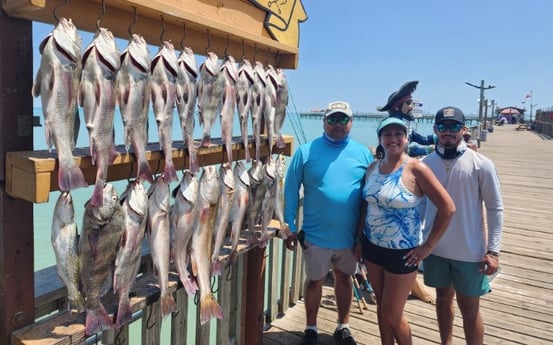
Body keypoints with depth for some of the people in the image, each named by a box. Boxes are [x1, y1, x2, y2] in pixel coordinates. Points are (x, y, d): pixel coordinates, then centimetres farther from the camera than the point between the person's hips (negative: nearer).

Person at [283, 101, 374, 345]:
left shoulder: (363, 153, 0)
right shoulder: (306, 151, -6)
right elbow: (291, 190, -5)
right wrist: (291, 228, -7)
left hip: (350, 234, 2)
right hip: (315, 234, -2)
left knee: (344, 278, 19)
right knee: (314, 280, 13)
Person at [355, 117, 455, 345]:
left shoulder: (415, 168, -15)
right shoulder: (373, 168, 2)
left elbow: (448, 208, -15)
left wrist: (427, 246, -13)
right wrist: (359, 239, 11)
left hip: (402, 252, -5)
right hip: (372, 247, 5)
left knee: (392, 315, 6)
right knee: (381, 306, 19)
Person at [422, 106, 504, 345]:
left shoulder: (481, 164, -11)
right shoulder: (426, 163, -3)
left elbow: (495, 208, -7)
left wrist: (493, 250, -10)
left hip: (469, 251, -3)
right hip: (435, 248, 3)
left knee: (469, 308, 9)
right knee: (443, 298, 20)